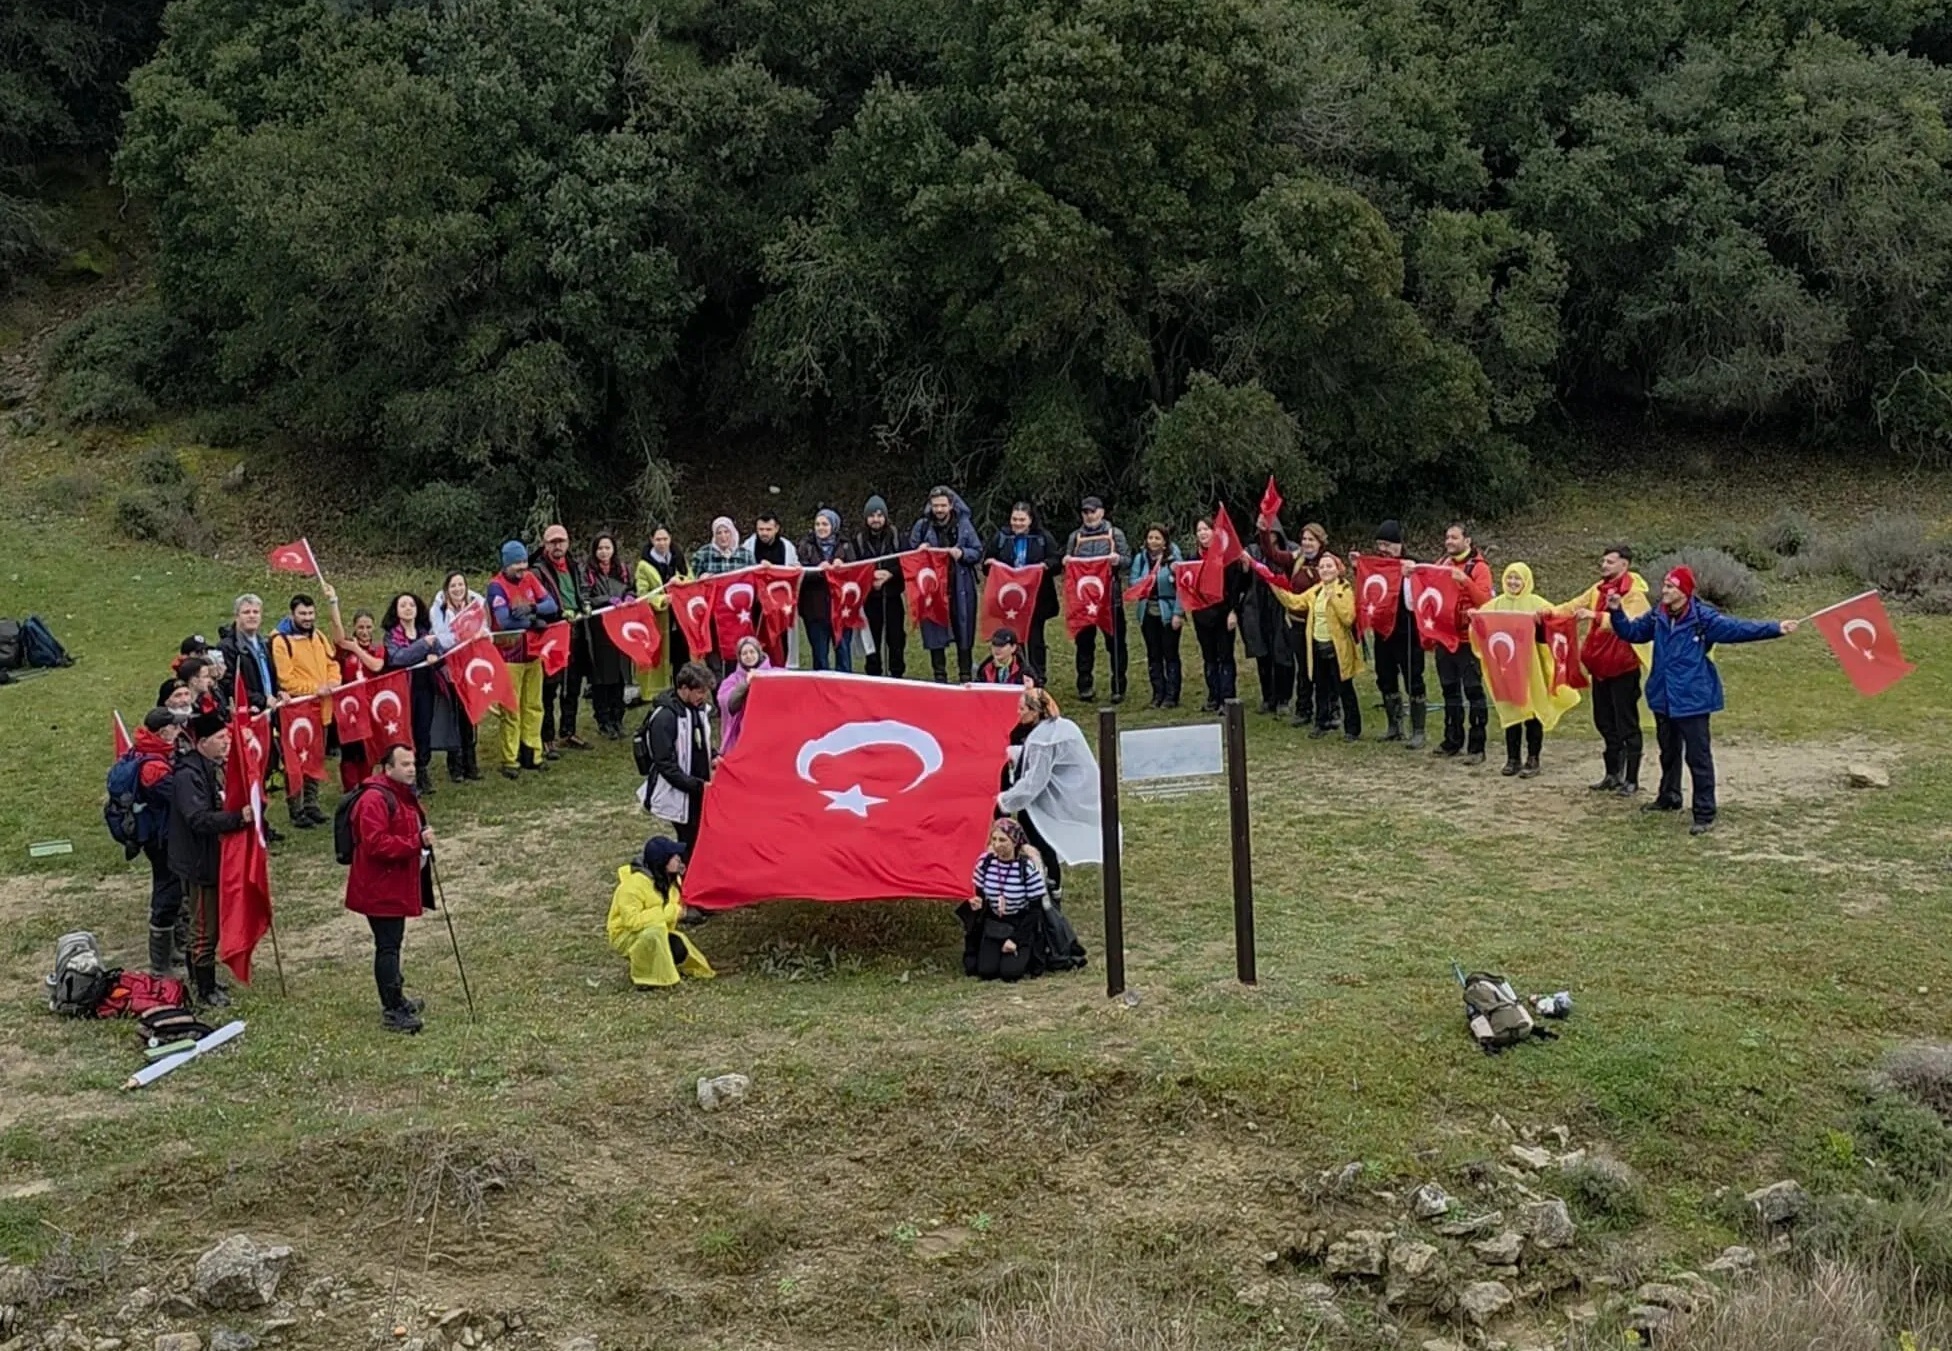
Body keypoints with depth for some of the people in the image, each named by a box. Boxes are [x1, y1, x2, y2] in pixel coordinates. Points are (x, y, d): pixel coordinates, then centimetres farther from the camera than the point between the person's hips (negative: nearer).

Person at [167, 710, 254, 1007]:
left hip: (213, 858, 10)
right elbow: (200, 819, -31)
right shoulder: (187, 775, -23)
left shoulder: (215, 768, 8)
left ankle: (199, 981, 34)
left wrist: (248, 809, 5)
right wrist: (239, 818, -37)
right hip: (198, 862, -10)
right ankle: (205, 991, 11)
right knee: (204, 928, 0)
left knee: (202, 925, 21)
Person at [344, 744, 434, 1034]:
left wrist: (424, 840, 8)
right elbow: (376, 844, -29)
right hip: (380, 888, -10)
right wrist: (417, 842, -28)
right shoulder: (374, 800, -21)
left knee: (393, 942, 20)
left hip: (398, 885, 10)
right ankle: (391, 1011, -4)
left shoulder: (404, 793, 12)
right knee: (388, 945, -8)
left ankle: (395, 997, 32)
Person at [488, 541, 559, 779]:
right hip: (510, 656, -6)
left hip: (533, 653, 6)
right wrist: (535, 621, -10)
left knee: (533, 706, 11)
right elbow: (505, 620, -21)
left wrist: (531, 609, -20)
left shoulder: (530, 579, 9)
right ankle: (509, 761, 0)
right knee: (511, 710, -4)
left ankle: (532, 754, 19)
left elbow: (551, 605, -1)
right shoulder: (496, 587, -10)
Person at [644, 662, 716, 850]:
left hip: (699, 792, 7)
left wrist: (713, 758, -1)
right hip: (677, 795, -7)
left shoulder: (700, 709, 4)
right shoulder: (664, 717, -19)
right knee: (690, 843, -5)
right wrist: (697, 785, -23)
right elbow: (665, 764, -19)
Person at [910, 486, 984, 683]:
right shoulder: (922, 526, 1)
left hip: (960, 588, 0)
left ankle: (965, 675, 14)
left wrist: (962, 553, -16)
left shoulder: (963, 525, 1)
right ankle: (939, 676, 13)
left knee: (963, 631, 5)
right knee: (935, 632, 3)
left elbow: (978, 552, 2)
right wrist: (919, 551, -12)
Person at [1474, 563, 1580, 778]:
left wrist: (1544, 617, -33)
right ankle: (1512, 758, 15)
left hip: (1531, 665, -3)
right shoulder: (1496, 604, 10)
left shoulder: (1536, 602, -1)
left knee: (1532, 710, 0)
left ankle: (1533, 760, 6)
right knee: (1509, 710, 7)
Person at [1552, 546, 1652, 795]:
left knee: (1627, 725, -1)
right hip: (1601, 665, 8)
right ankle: (1612, 774, 24)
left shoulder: (1634, 593, -12)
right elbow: (1575, 605, 7)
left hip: (1624, 666, -8)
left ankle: (1631, 779, 4)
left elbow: (1626, 622, -28)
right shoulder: (1599, 589, 11)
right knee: (1604, 721, 14)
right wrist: (1551, 612, -11)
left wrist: (1595, 616, -39)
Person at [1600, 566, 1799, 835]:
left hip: (1692, 700, -6)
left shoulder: (1703, 618, -13)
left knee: (1698, 757, -6)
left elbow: (1739, 629, -18)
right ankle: (1669, 797, 40)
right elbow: (1632, 631, 17)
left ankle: (1705, 815, -3)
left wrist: (1775, 628, -27)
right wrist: (1617, 612, 1)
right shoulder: (1657, 617, 4)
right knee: (1668, 751, 22)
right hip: (1663, 699, 6)